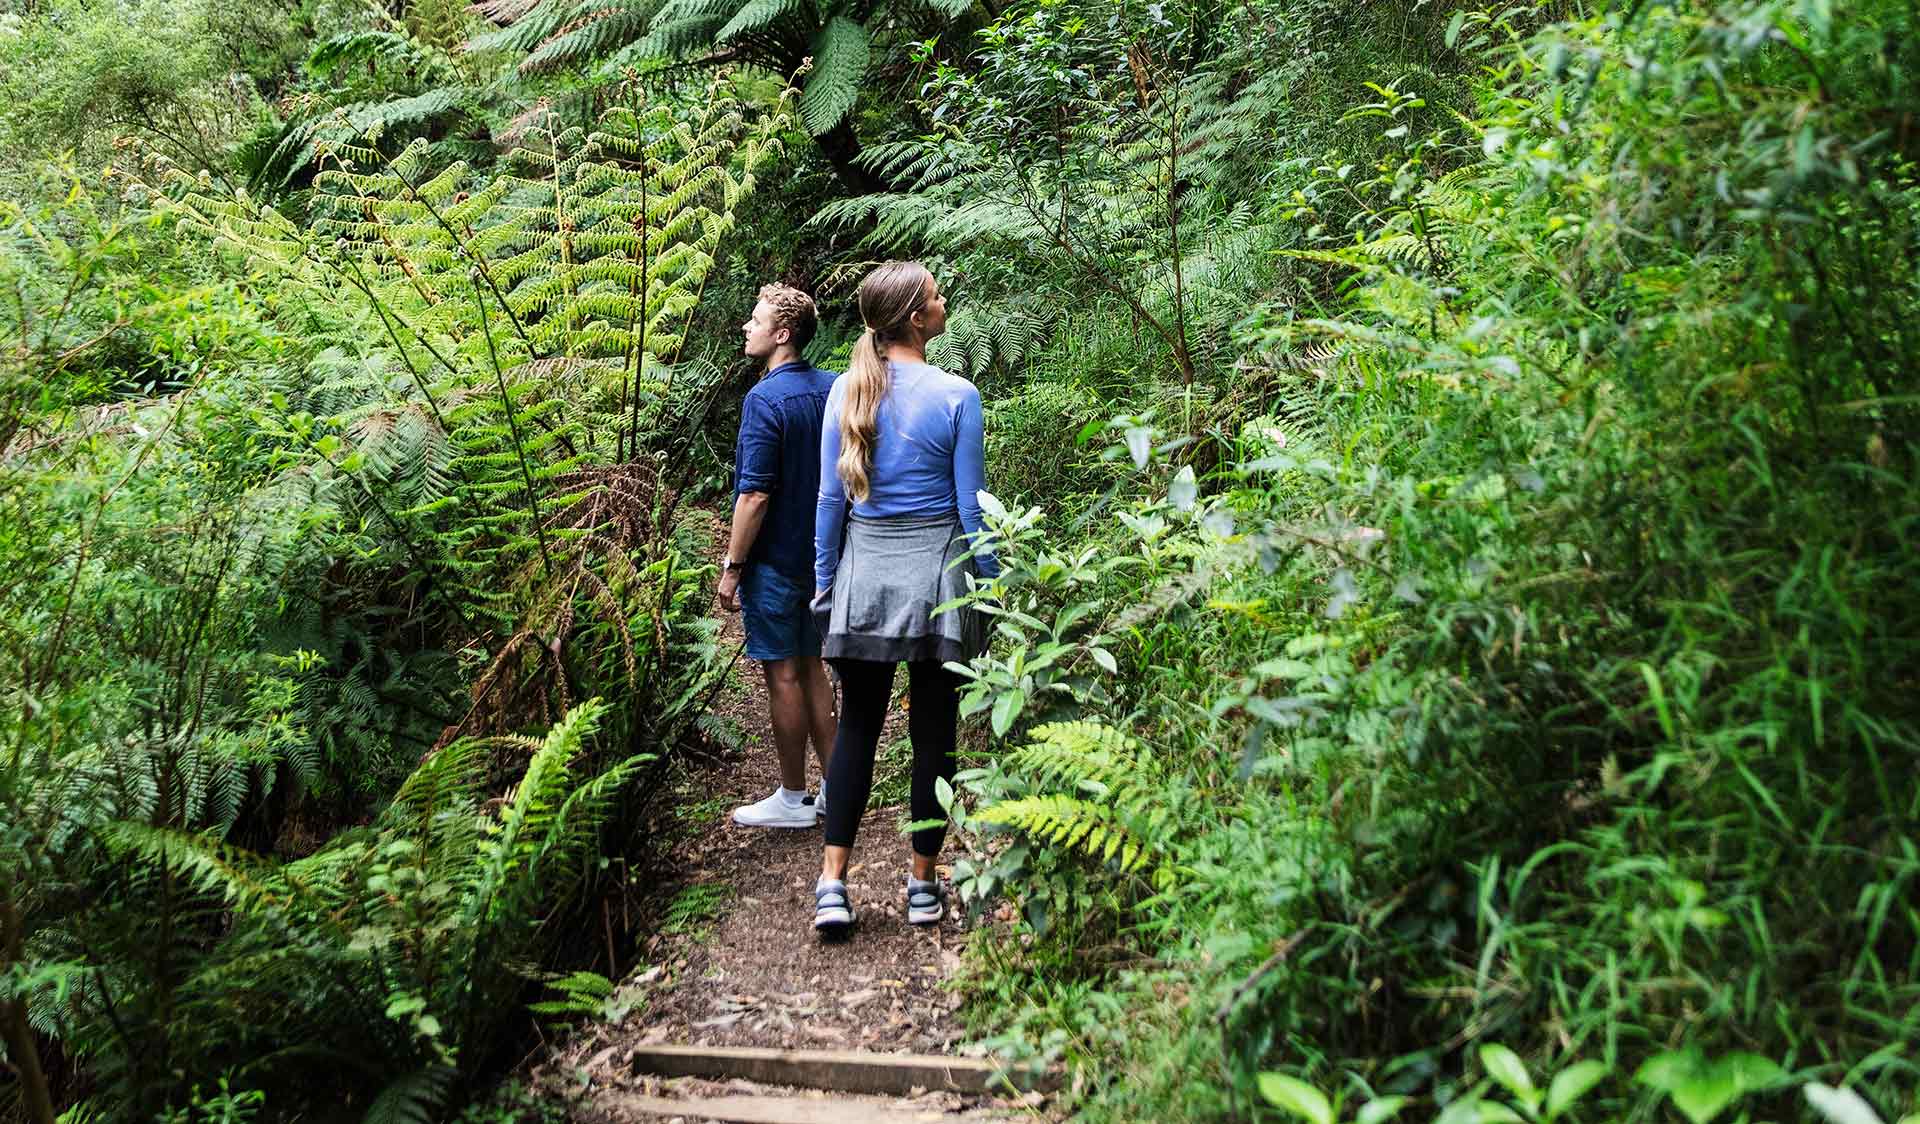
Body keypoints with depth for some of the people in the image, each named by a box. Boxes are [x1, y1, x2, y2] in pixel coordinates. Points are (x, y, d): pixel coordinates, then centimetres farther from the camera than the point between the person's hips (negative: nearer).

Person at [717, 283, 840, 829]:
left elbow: (755, 495, -21)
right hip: (820, 553, 8)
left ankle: (793, 799, 12)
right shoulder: (833, 388, 5)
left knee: (783, 675, 2)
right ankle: (835, 787, 22)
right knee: (810, 666, 16)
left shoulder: (765, 399, -19)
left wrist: (732, 567, -13)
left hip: (775, 557, -8)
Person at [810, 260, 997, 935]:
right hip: (936, 572, -3)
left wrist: (824, 584, 12)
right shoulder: (956, 396, -9)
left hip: (864, 572, 3)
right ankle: (923, 885, 15)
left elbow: (831, 498, 3)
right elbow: (971, 508, -6)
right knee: (933, 731, 7)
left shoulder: (846, 391, 0)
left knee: (857, 725, 10)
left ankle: (832, 883, 3)